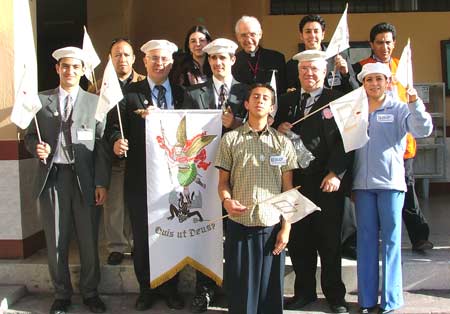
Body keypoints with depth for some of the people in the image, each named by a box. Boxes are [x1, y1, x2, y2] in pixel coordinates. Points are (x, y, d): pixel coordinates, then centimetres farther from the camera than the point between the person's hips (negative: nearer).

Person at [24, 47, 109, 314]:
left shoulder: (95, 102, 5)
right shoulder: (41, 100, 9)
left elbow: (101, 144, 0)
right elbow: (30, 136, 12)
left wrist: (101, 183, -6)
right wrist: (37, 147, -12)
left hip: (85, 178, -1)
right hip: (52, 177, 1)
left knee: (89, 240, 6)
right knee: (56, 241, 9)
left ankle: (90, 292, 24)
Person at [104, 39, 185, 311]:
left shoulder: (181, 94, 8)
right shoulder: (130, 93, 2)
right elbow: (114, 126, -6)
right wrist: (116, 141, -24)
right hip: (140, 176, -1)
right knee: (142, 235, 8)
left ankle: (170, 287, 27)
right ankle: (146, 288, 25)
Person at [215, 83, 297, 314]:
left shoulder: (283, 142, 8)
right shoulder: (230, 139, 6)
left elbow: (288, 189, 7)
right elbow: (223, 182, 7)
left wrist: (286, 228, 0)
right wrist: (226, 200, -15)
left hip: (272, 227, 1)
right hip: (240, 226, -1)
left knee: (271, 290, 7)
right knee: (240, 289, 4)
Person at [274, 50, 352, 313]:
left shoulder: (338, 100, 1)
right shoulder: (287, 101, 13)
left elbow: (345, 140, -6)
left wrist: (336, 173, -15)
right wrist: (279, 129, -3)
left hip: (327, 182, -3)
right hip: (295, 181, 3)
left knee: (330, 241, 6)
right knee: (298, 240, 9)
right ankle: (304, 291, 24)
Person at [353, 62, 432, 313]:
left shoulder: (399, 109, 1)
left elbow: (423, 130, -13)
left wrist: (415, 103, -28)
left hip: (391, 182, -3)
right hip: (363, 184, 3)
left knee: (391, 239, 2)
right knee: (366, 239, 8)